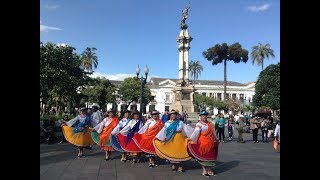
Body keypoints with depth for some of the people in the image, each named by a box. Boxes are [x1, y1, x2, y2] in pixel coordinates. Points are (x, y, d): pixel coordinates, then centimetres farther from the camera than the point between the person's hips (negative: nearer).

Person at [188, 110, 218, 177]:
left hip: (210, 143, 7)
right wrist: (191, 139, -33)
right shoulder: (199, 124, -11)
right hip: (203, 143, -6)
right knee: (203, 156, 3)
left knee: (210, 156, 12)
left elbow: (213, 132, 20)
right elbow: (195, 132, -23)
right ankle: (204, 170, 16)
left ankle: (209, 170, 26)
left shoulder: (209, 124, 10)